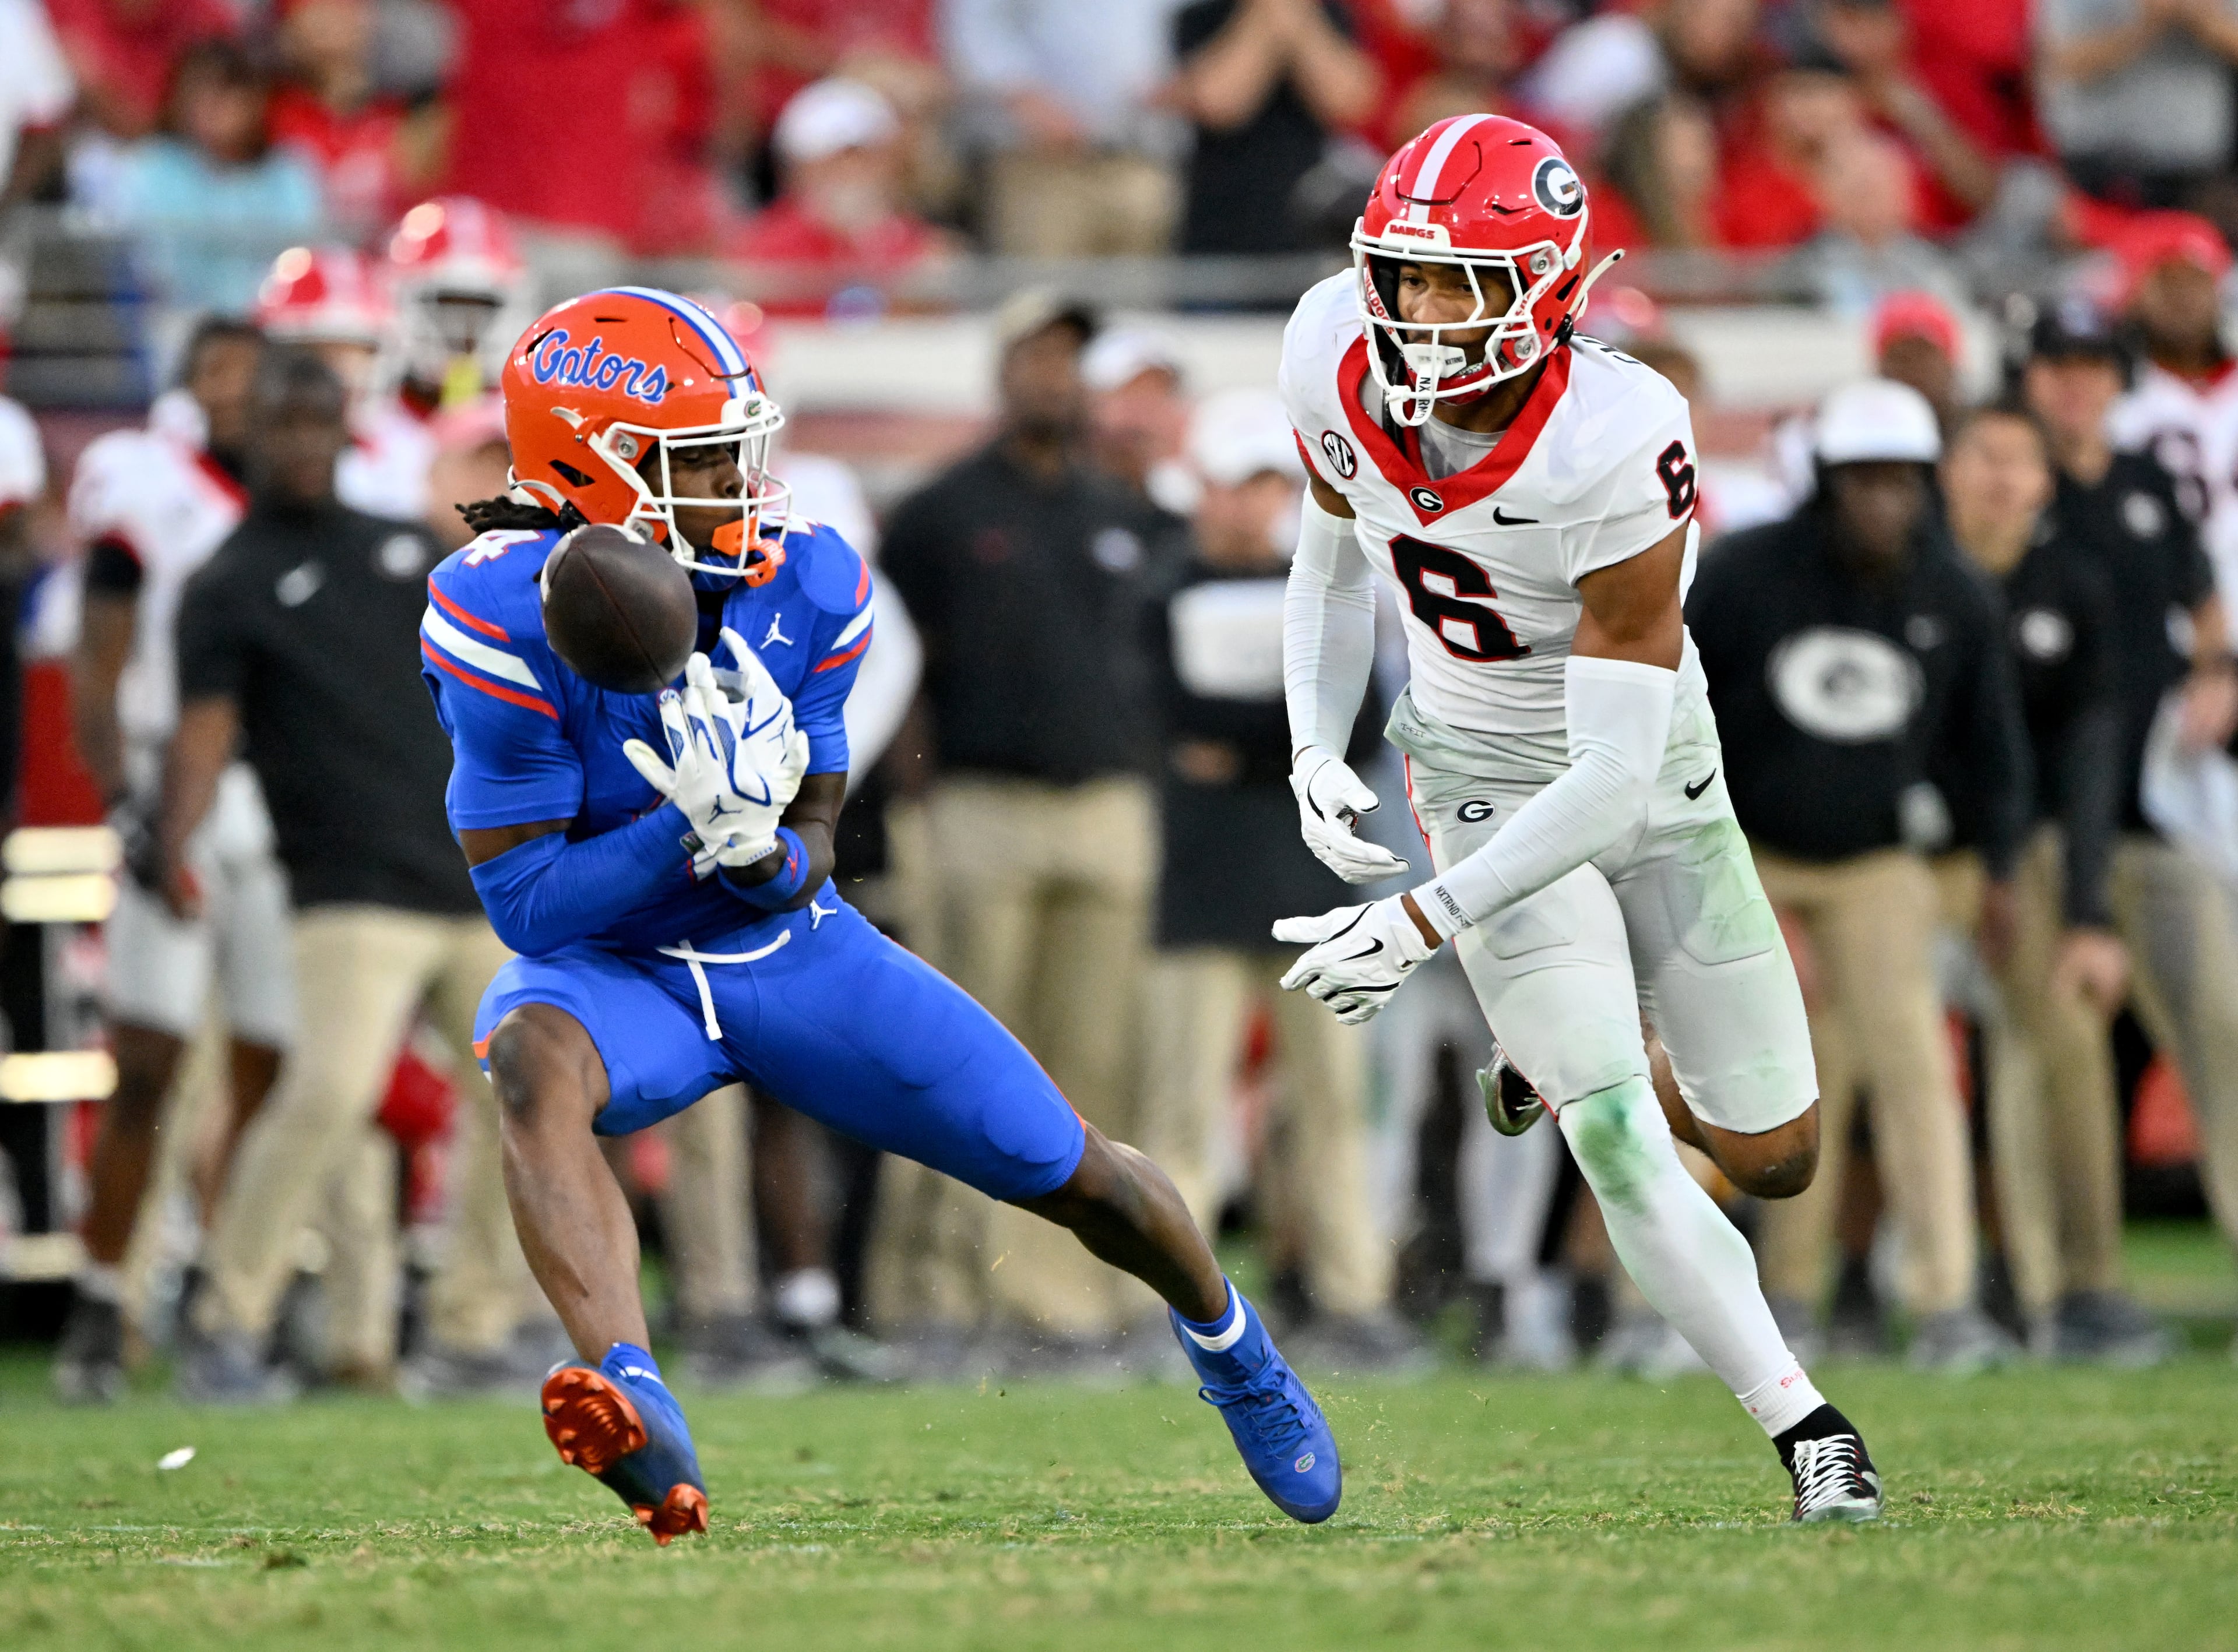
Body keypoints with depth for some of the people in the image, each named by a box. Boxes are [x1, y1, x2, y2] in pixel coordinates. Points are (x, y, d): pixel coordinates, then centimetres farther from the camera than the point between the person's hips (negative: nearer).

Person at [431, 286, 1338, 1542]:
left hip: (788, 950, 3)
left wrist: (761, 855, -33)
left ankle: (1228, 1343, 41)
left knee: (1071, 1172, 5)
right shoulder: (511, 617, -23)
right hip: (612, 966, -3)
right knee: (536, 1061, -40)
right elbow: (526, 899, -21)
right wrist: (697, 825, -34)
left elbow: (810, 853, -9)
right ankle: (640, 1420, -56)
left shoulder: (808, 587, -12)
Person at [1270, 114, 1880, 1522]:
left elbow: (1615, 774, -31)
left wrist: (1425, 925, -33)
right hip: (1488, 781, 2)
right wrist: (1318, 755, -9)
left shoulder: (1617, 444, -33)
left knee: (1775, 1156, 9)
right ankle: (1809, 1432, -4)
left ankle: (1573, 1063, 40)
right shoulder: (1343, 370, -18)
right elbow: (1333, 569, 6)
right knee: (1620, 1149, -15)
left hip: (1654, 776, -2)